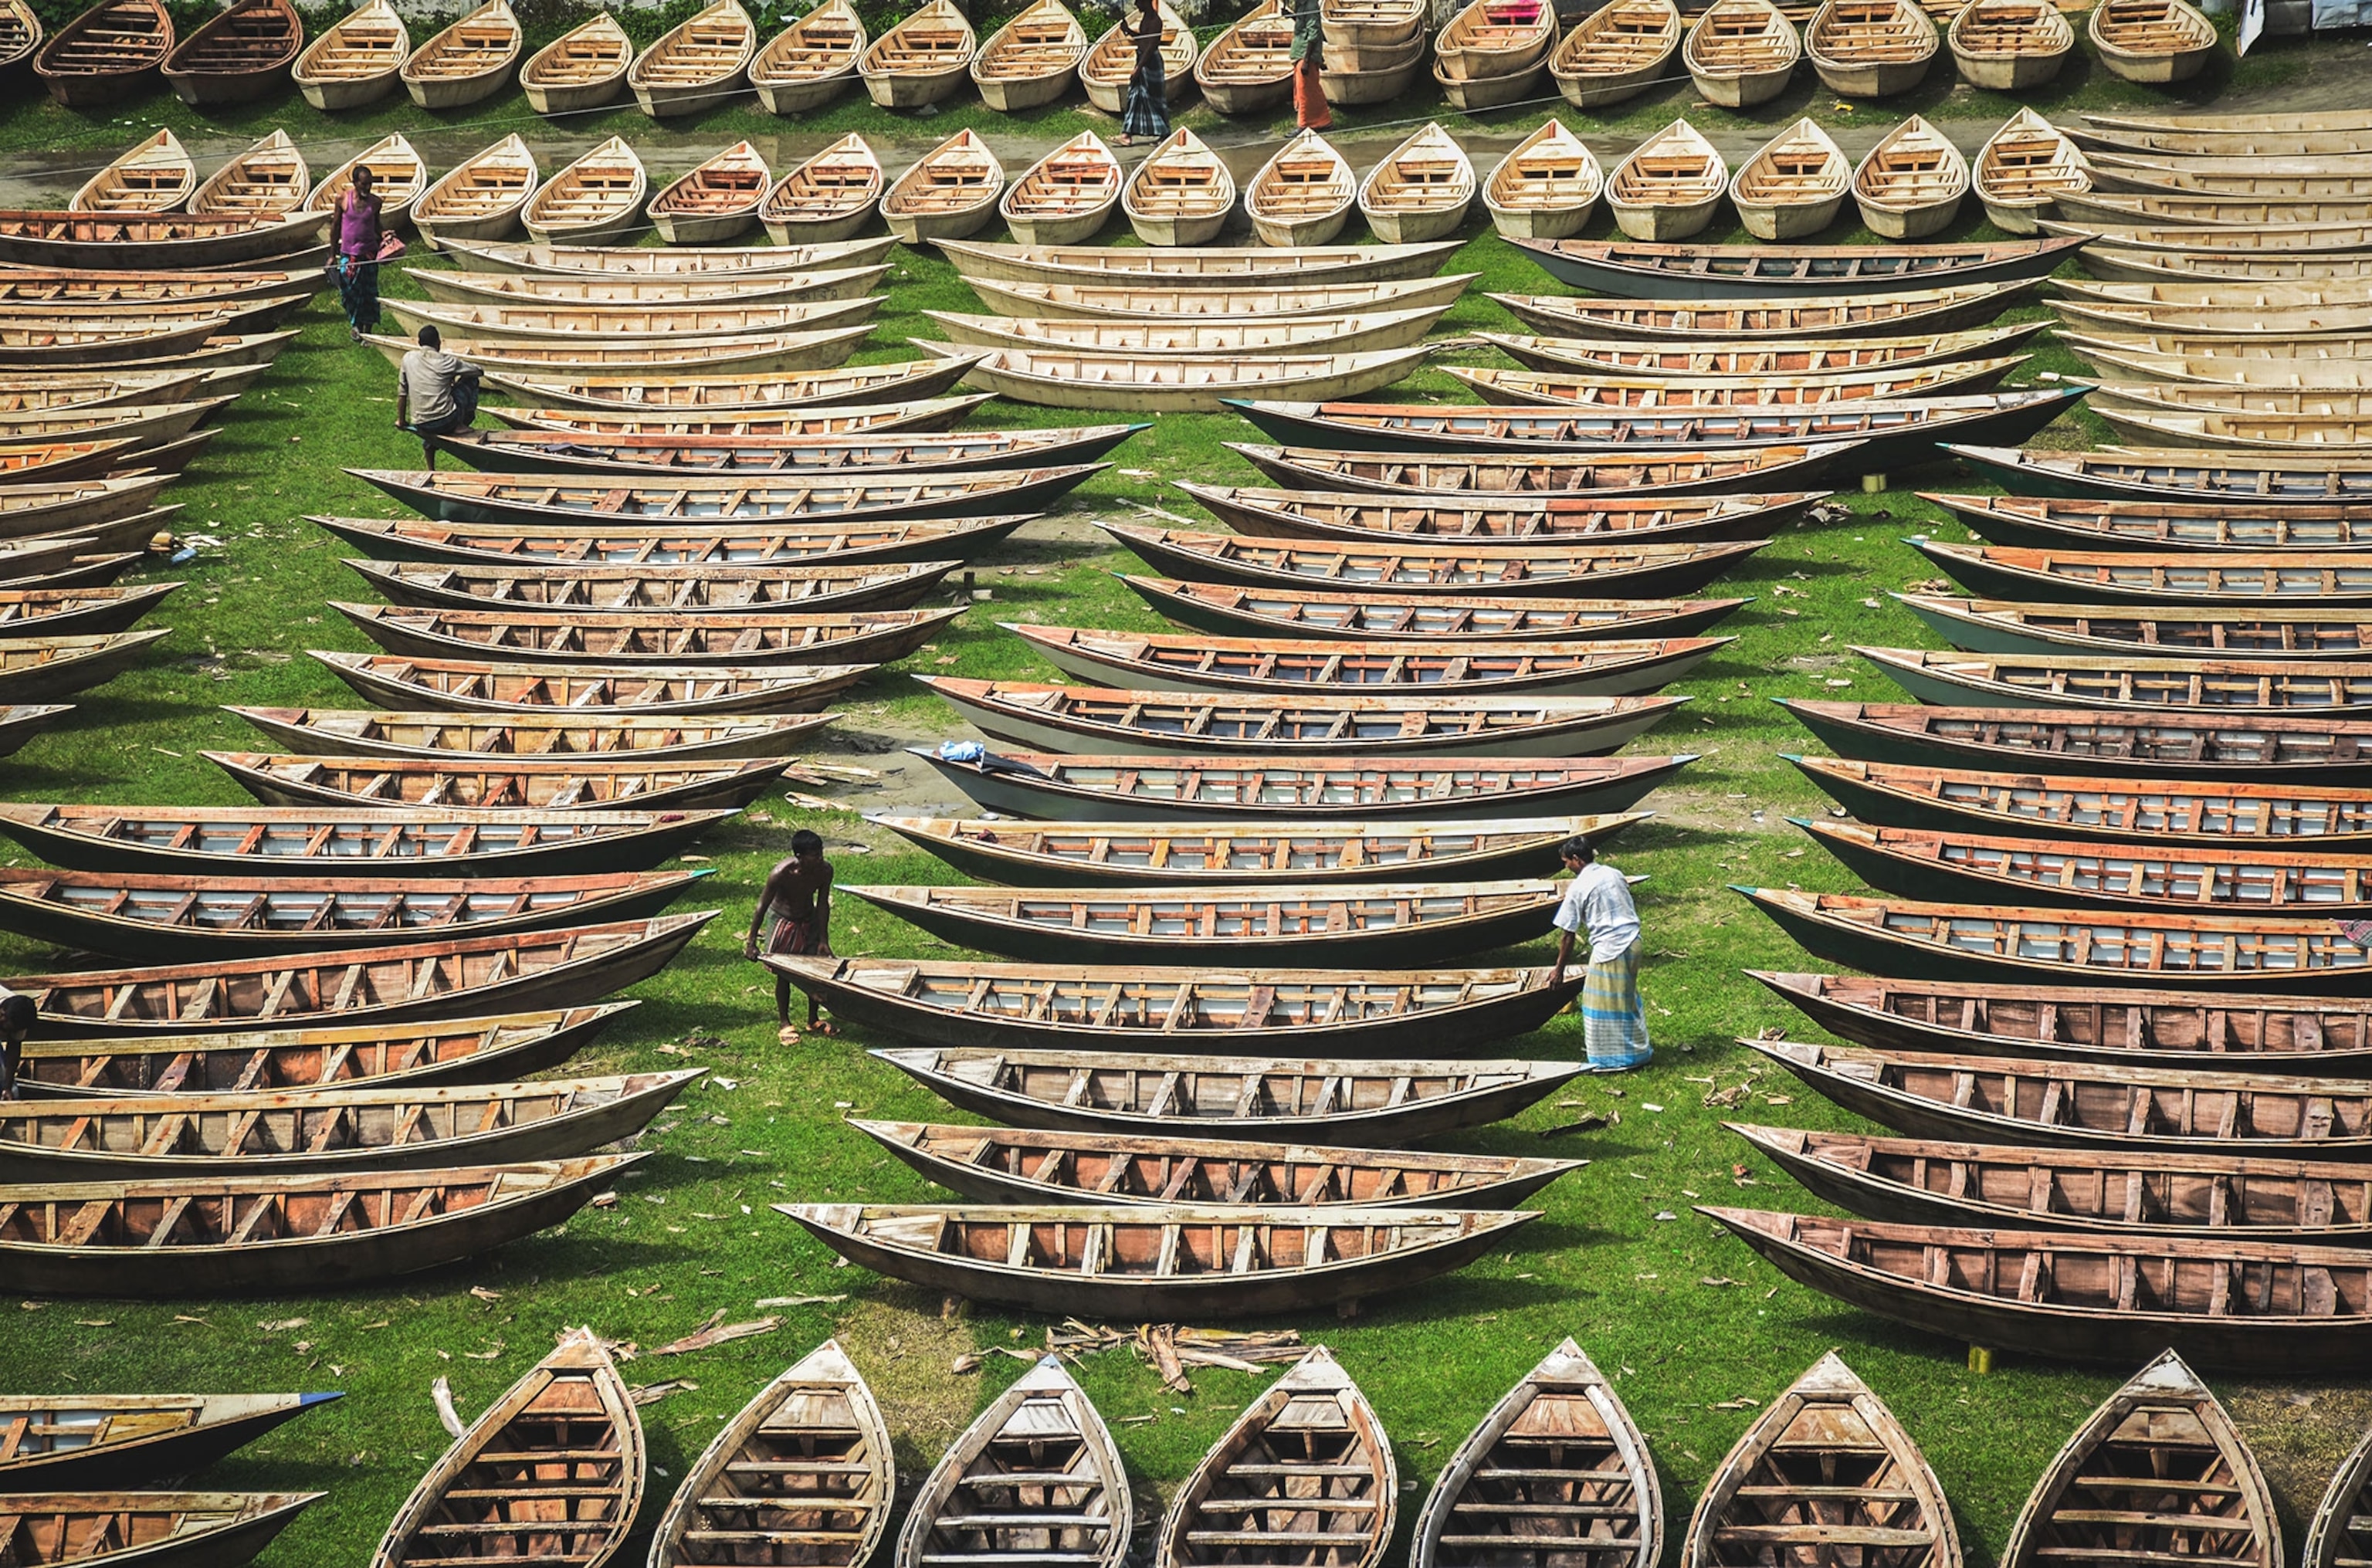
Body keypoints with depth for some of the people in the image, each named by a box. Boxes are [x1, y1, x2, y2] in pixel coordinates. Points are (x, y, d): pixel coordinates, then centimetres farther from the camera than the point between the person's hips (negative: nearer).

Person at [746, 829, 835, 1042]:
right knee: (784, 974, 2)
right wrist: (751, 942, -17)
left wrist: (823, 940, -8)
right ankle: (784, 1023, 18)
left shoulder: (825, 870, -22)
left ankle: (813, 1020, 23)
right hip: (783, 920, -4)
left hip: (809, 920, 4)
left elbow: (822, 904, -9)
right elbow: (762, 906, -21)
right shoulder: (781, 874, -32)